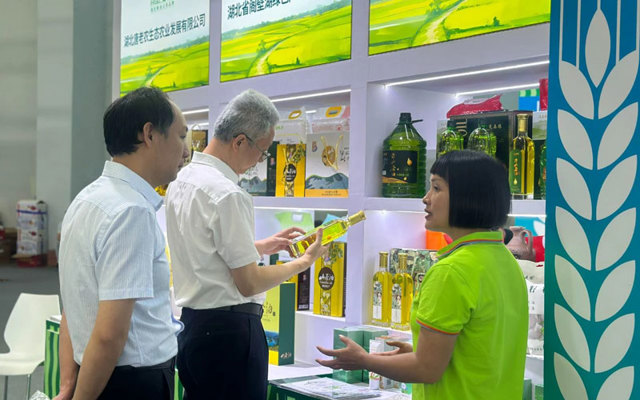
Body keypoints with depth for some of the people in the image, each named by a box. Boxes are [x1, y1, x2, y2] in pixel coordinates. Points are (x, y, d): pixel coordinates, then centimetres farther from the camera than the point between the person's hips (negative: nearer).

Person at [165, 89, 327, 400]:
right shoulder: (228, 195, -19)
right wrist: (305, 261, -3)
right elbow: (249, 283, -16)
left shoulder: (182, 180, 9)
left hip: (191, 324, 9)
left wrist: (262, 246, 21)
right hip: (228, 331, -9)